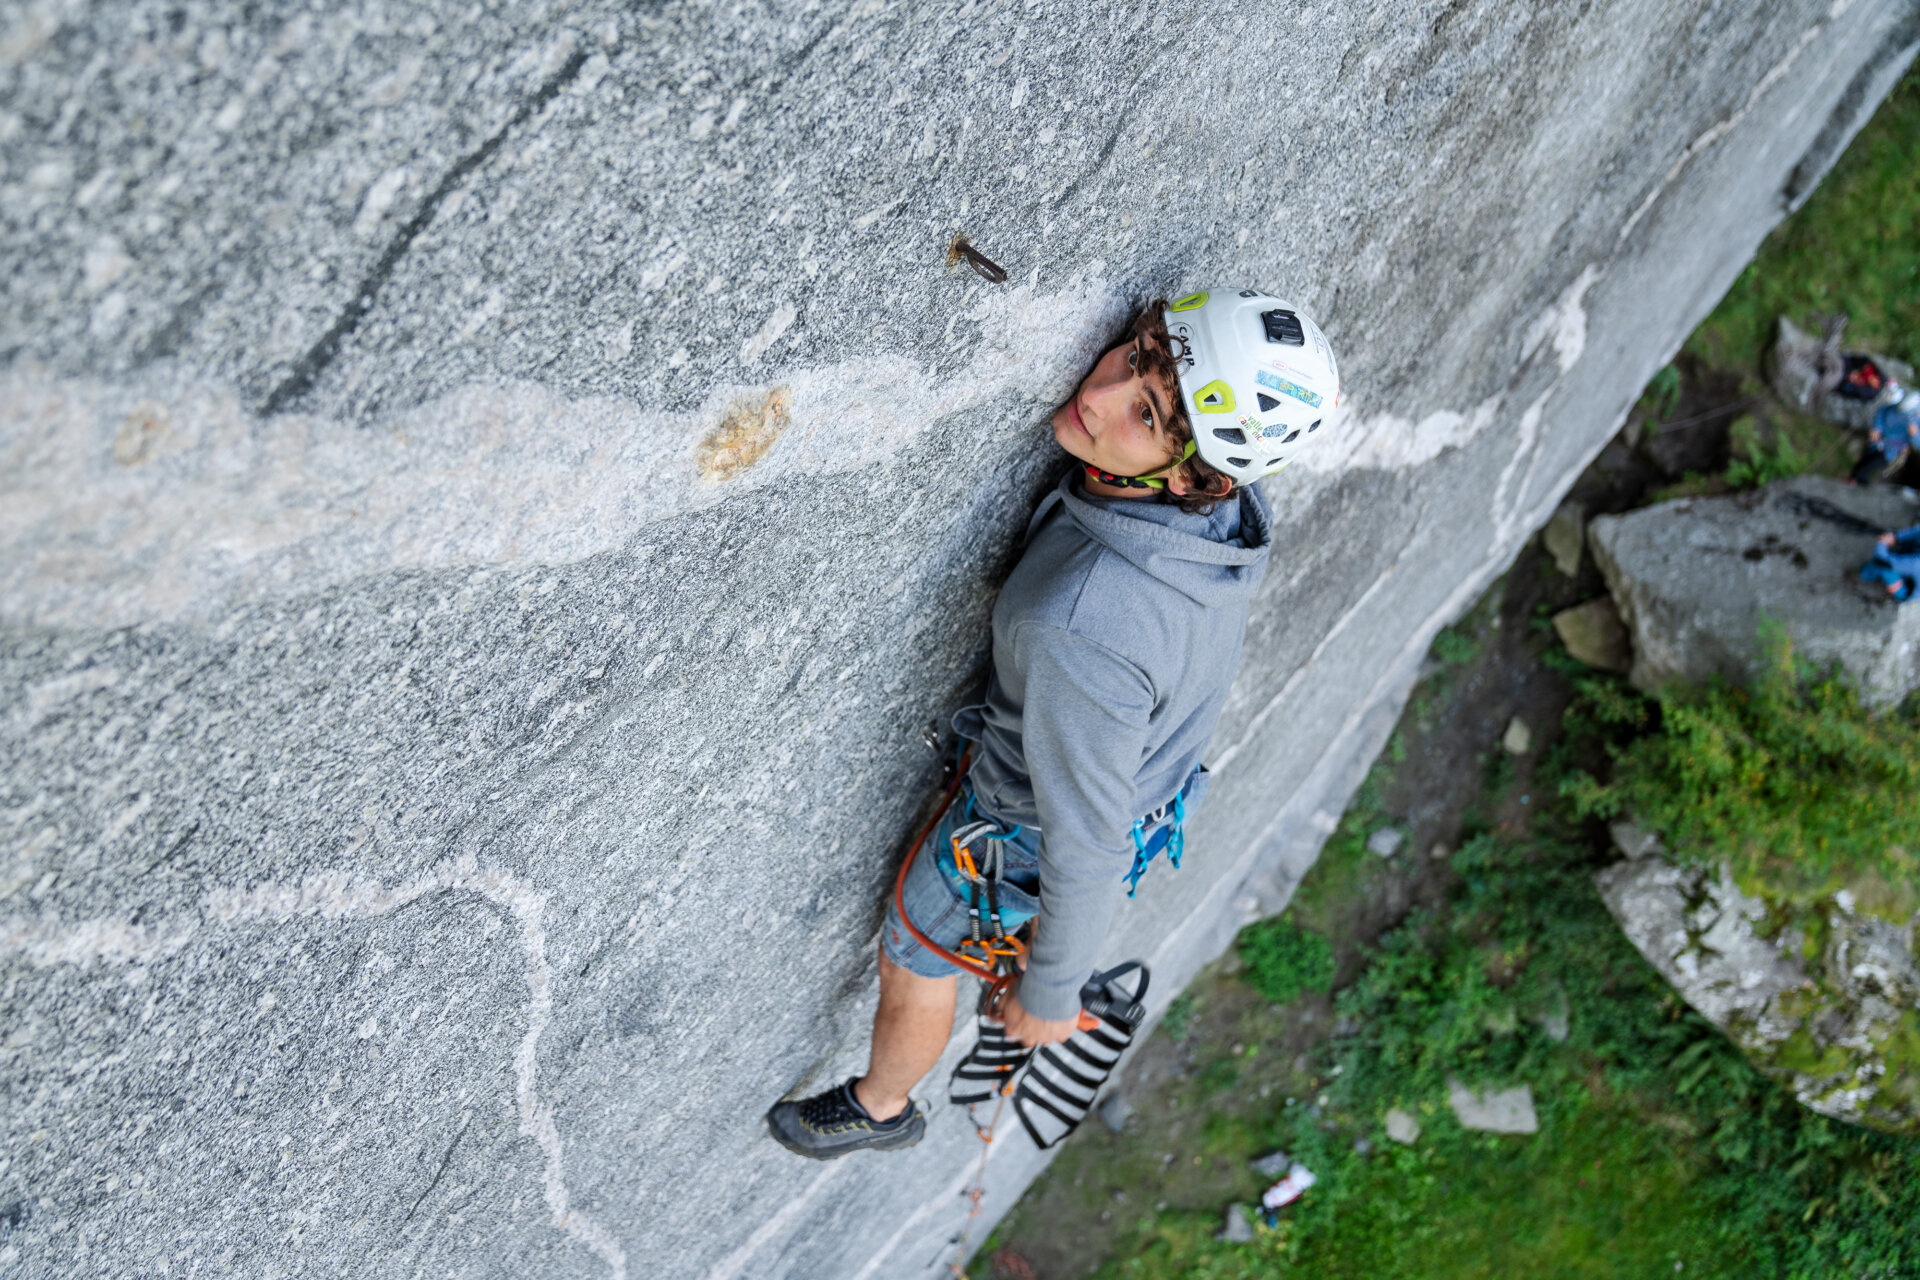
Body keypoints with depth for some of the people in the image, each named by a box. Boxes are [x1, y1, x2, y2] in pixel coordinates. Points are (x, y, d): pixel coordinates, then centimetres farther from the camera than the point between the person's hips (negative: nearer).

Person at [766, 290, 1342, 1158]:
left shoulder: (1082, 627, -47)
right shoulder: (1228, 505, -25)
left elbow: (1086, 848, -32)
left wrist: (1049, 993, -16)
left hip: (1022, 824, -6)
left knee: (914, 960, 24)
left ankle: (880, 1107, 55)